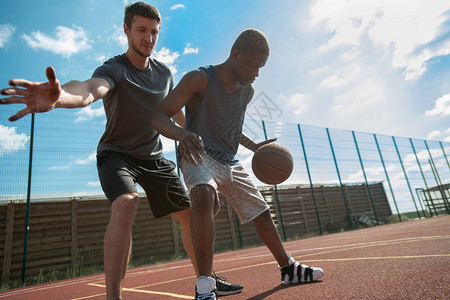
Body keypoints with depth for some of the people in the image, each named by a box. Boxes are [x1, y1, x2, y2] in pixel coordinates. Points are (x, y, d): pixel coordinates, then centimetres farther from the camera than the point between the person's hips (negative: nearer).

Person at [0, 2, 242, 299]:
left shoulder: (165, 72, 1)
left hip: (154, 157, 5)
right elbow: (91, 89, -42)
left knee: (190, 214, 4)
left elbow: (175, 112, 16)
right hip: (116, 154, -5)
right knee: (126, 205, -35)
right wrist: (60, 97, -65)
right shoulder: (114, 69, -18)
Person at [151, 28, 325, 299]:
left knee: (262, 213, 12)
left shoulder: (248, 91, 8)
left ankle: (289, 269, 33)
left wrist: (254, 147, 11)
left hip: (231, 163, 7)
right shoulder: (199, 79, -14)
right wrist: (182, 134, -41)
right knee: (204, 196, -39)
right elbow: (158, 116, -20)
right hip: (199, 158, -6)